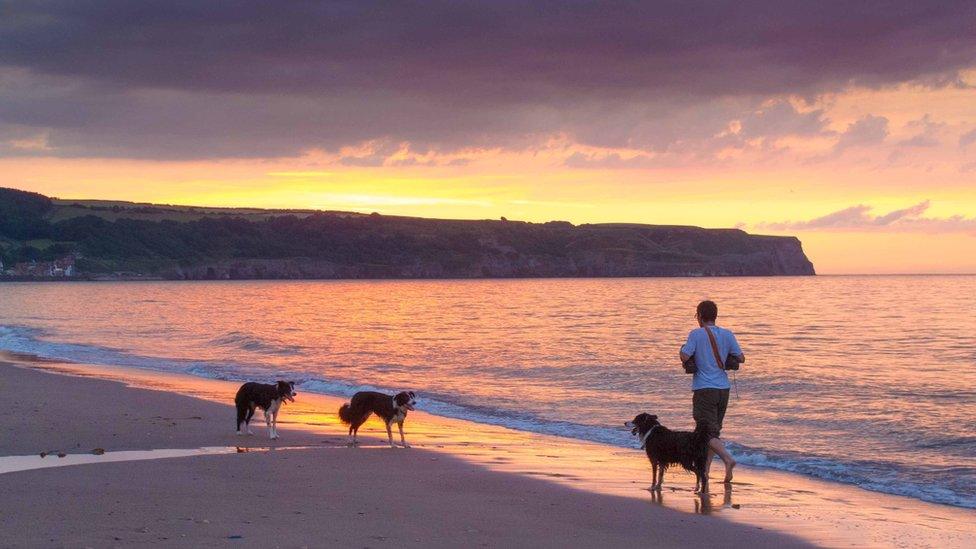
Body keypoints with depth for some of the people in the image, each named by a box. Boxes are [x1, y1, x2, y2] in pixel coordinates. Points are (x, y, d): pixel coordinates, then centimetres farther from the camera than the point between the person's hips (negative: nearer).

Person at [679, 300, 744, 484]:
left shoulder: (696, 334, -8)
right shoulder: (727, 335, 4)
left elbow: (685, 357, -17)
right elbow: (741, 358, 5)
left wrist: (682, 349, 5)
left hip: (704, 389, -5)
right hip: (723, 388, 5)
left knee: (709, 432, -6)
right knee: (714, 430, 16)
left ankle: (728, 459, -27)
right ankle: (705, 469, 20)